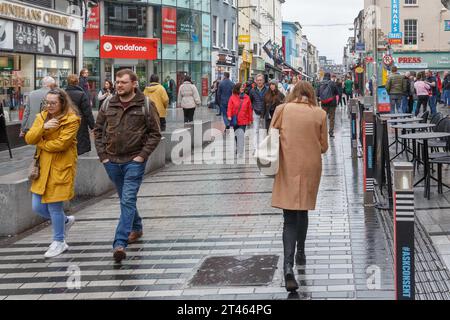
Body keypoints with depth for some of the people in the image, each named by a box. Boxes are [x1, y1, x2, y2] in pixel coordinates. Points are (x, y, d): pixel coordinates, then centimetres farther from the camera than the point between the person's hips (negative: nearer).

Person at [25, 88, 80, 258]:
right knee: (38, 207, 7)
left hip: (60, 168, -7)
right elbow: (29, 138, -1)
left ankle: (59, 242, 17)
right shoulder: (42, 117, 11)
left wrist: (40, 143, -8)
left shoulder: (71, 120, -9)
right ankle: (65, 221, 33)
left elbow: (61, 143, -20)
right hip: (43, 167, 7)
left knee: (54, 205, -2)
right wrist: (43, 127, -18)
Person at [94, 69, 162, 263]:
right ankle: (136, 228, 40)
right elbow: (98, 130, 12)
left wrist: (143, 155, -11)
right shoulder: (108, 105, 5)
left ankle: (120, 243, -16)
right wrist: (102, 155, 3)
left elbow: (155, 133, -3)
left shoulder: (146, 105, -5)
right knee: (125, 199, 18)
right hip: (112, 160, 5)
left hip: (134, 161, -4)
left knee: (128, 200, -12)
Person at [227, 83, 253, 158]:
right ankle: (238, 150, 30)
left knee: (241, 135, -13)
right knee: (237, 135, 13)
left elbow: (249, 109, 7)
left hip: (243, 120, -1)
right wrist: (229, 116, -16)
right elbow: (230, 108, -1)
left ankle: (240, 152, -14)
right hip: (235, 120, 1)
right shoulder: (233, 97, 0)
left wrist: (250, 119, 9)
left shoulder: (247, 98, 2)